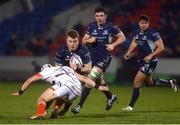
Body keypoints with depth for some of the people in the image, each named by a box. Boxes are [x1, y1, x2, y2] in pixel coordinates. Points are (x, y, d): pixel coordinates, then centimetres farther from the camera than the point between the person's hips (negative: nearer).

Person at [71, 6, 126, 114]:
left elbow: (122, 37, 4)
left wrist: (113, 45, -11)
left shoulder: (111, 27, -7)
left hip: (104, 58, -6)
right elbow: (84, 41, 9)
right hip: (93, 58, 6)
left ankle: (79, 106, -18)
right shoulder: (91, 27, 3)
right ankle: (111, 97, 50)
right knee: (99, 81, 21)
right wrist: (89, 40, -14)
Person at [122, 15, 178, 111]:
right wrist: (129, 53, 5)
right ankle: (170, 83, 42)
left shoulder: (153, 34, -18)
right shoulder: (137, 32, 3)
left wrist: (150, 56, -26)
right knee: (149, 83, 24)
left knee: (137, 82, -11)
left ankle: (131, 106, -3)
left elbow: (161, 47, -18)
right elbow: (134, 43, 21)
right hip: (141, 61, 9)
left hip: (150, 62, -9)